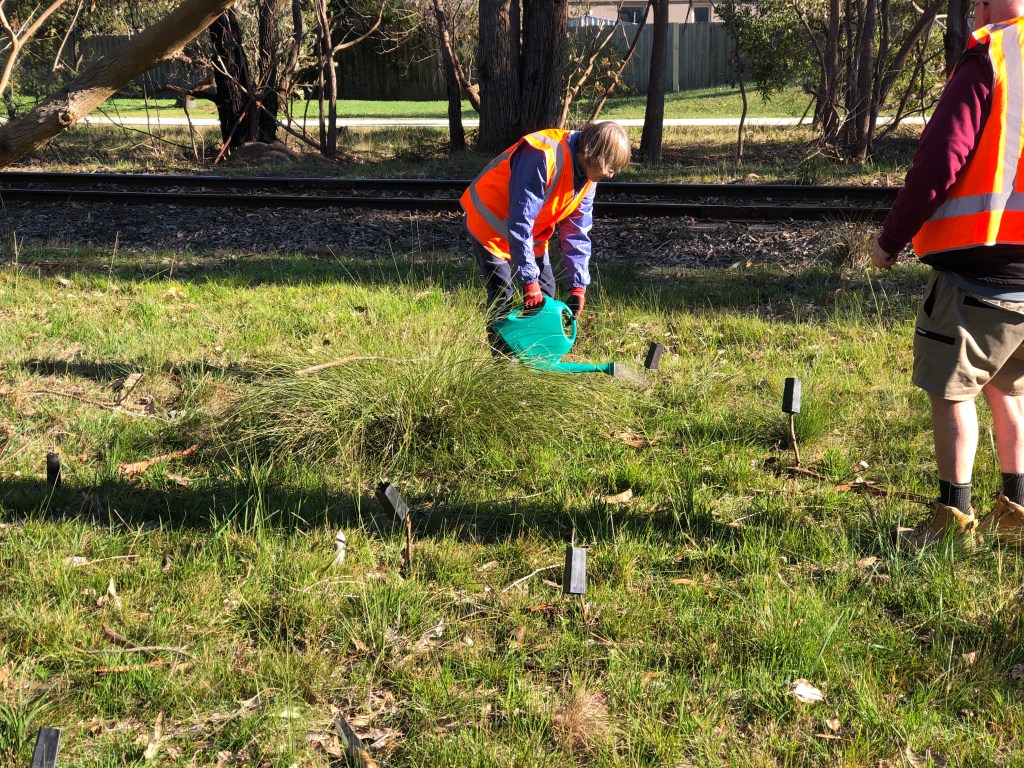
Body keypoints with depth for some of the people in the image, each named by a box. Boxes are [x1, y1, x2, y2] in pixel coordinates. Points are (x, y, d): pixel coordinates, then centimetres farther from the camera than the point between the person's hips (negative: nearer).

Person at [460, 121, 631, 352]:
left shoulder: (588, 176, -8)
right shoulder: (544, 157, -35)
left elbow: (577, 233, -3)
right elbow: (520, 222, -36)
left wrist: (579, 286, -9)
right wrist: (529, 280, -34)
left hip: (531, 230, 8)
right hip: (490, 222, -8)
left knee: (546, 290, 5)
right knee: (502, 296, -13)